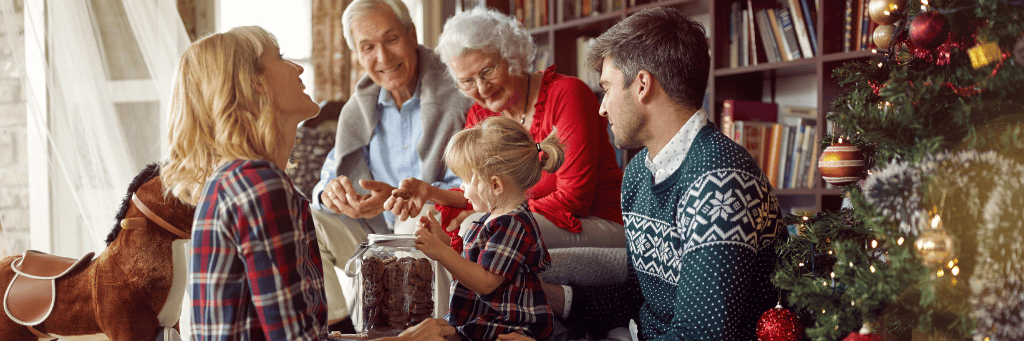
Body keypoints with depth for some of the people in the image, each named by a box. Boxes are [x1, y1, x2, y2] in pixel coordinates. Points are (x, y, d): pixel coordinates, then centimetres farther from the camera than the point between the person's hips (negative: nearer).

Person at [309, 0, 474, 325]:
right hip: (377, 237, 6)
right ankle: (329, 318, -8)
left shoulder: (456, 96, -12)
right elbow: (328, 179, 10)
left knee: (419, 221, -37)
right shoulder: (358, 110, 9)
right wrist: (330, 192, -17)